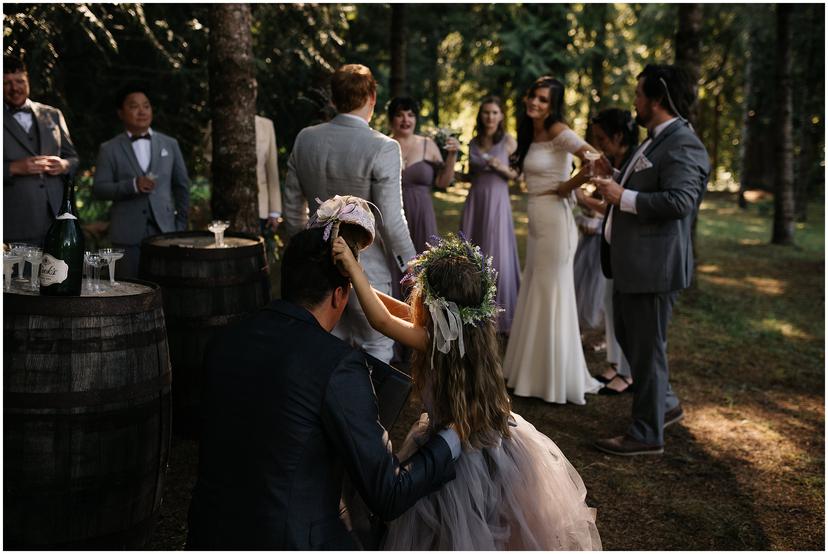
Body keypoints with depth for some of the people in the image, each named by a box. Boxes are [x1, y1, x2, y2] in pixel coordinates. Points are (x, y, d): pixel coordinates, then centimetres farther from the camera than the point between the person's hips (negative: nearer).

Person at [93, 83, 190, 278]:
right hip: (127, 234, -1)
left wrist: (181, 224, 10)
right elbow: (98, 189, -1)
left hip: (165, 230, 2)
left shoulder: (170, 144, 11)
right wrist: (132, 186, -15)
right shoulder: (109, 149, 6)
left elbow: (182, 186, 16)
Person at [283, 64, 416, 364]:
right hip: (366, 270, -5)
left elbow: (292, 209, 7)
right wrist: (411, 268, -4)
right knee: (376, 350, 9)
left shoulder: (305, 139, 0)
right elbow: (391, 221, -17)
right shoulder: (383, 148, -17)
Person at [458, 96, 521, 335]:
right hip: (474, 202, 4)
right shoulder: (474, 142, 11)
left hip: (497, 202, -4)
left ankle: (500, 316, 8)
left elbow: (517, 174, 0)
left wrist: (502, 168, -16)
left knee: (497, 257, -3)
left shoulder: (508, 141, -1)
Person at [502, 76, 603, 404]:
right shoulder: (532, 133, 12)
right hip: (536, 222, 9)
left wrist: (566, 188, -16)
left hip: (554, 221, -9)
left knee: (551, 296, -1)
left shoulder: (557, 131, -14)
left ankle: (557, 380, 11)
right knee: (535, 294, 15)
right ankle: (535, 370, 27)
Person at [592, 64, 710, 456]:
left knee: (646, 347, 0)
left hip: (653, 265, -11)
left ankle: (648, 434, 14)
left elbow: (679, 201, -28)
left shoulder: (682, 145, -17)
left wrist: (623, 197, -21)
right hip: (631, 262, 11)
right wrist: (613, 179, 14)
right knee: (628, 337, 21)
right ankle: (665, 404, 38)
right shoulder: (658, 141, 14)